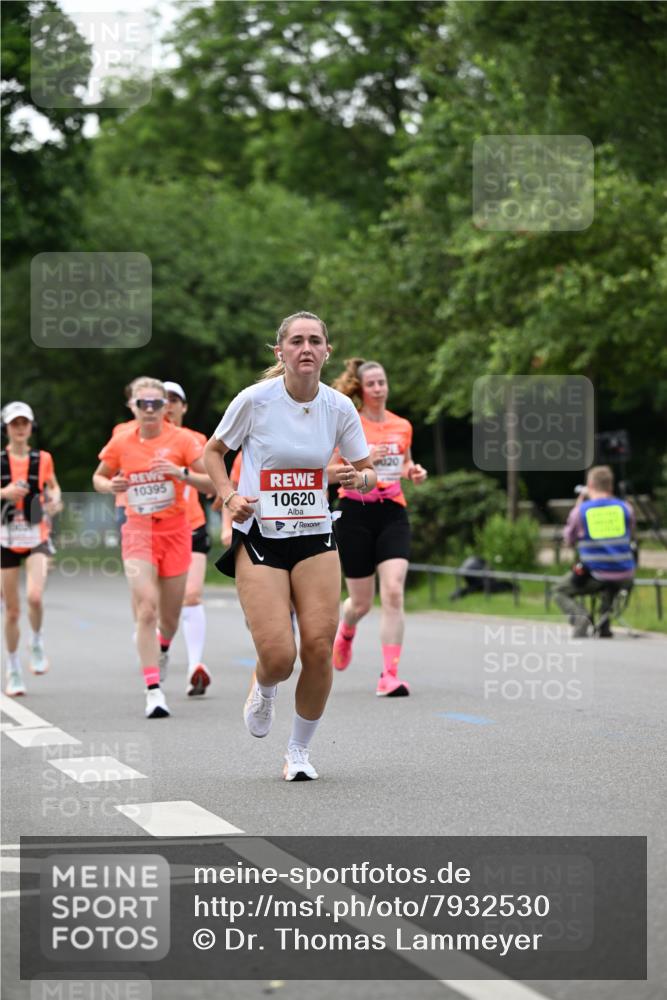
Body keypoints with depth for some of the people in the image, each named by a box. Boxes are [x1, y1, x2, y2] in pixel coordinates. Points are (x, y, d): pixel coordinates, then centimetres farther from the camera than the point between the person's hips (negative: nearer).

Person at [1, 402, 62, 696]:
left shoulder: (43, 459, 3)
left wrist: (55, 500, -3)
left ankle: (37, 644, 7)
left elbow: (53, 486, 18)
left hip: (36, 538, 0)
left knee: (35, 597, -23)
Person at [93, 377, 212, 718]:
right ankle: (154, 690, -19)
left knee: (169, 618, 9)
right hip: (138, 533, 0)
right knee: (146, 610, -18)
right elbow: (98, 477, 16)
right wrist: (110, 485, -7)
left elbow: (214, 482, -5)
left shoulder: (181, 440, -4)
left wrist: (182, 473, -22)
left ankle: (160, 651, 44)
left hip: (175, 532, 1)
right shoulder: (121, 443, 1)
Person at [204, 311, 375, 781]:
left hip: (315, 538, 3)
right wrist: (229, 496, -8)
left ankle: (300, 749, 14)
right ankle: (264, 689, 26)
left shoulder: (339, 407, -1)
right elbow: (213, 451, 7)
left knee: (319, 649, -9)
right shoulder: (255, 399, -8)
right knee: (278, 657, -14)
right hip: (259, 539, -3)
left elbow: (369, 474, 9)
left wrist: (360, 477, -15)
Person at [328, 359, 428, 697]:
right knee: (361, 603, 6)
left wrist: (414, 472, 2)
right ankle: (345, 632, 45)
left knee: (393, 592, -16)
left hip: (392, 513, 2)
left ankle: (390, 675, -14)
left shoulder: (403, 426, 9)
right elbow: (327, 472, -5)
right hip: (356, 514, -2)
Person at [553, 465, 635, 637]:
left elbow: (568, 540, 13)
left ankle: (579, 616, -8)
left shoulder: (580, 511, -4)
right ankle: (605, 623, 18)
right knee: (609, 587, 40)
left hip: (594, 575, -3)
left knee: (560, 592, 21)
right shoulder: (625, 507, 1)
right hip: (624, 575, 3)